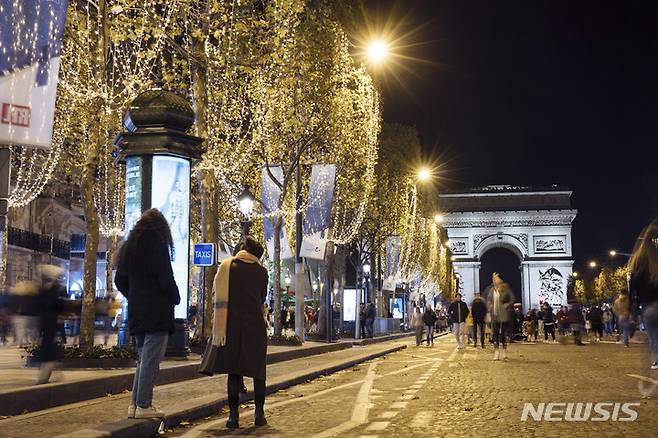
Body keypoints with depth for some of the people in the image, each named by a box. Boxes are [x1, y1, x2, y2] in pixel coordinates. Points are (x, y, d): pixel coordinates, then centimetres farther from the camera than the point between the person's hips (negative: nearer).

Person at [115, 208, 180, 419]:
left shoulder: (129, 246, 12)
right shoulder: (158, 244, -10)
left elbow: (119, 279, 14)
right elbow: (166, 278, -15)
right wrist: (175, 298, 0)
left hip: (136, 312, 7)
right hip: (157, 312, -7)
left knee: (143, 357, 16)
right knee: (151, 358, -3)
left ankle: (135, 403, 15)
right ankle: (144, 406, -1)